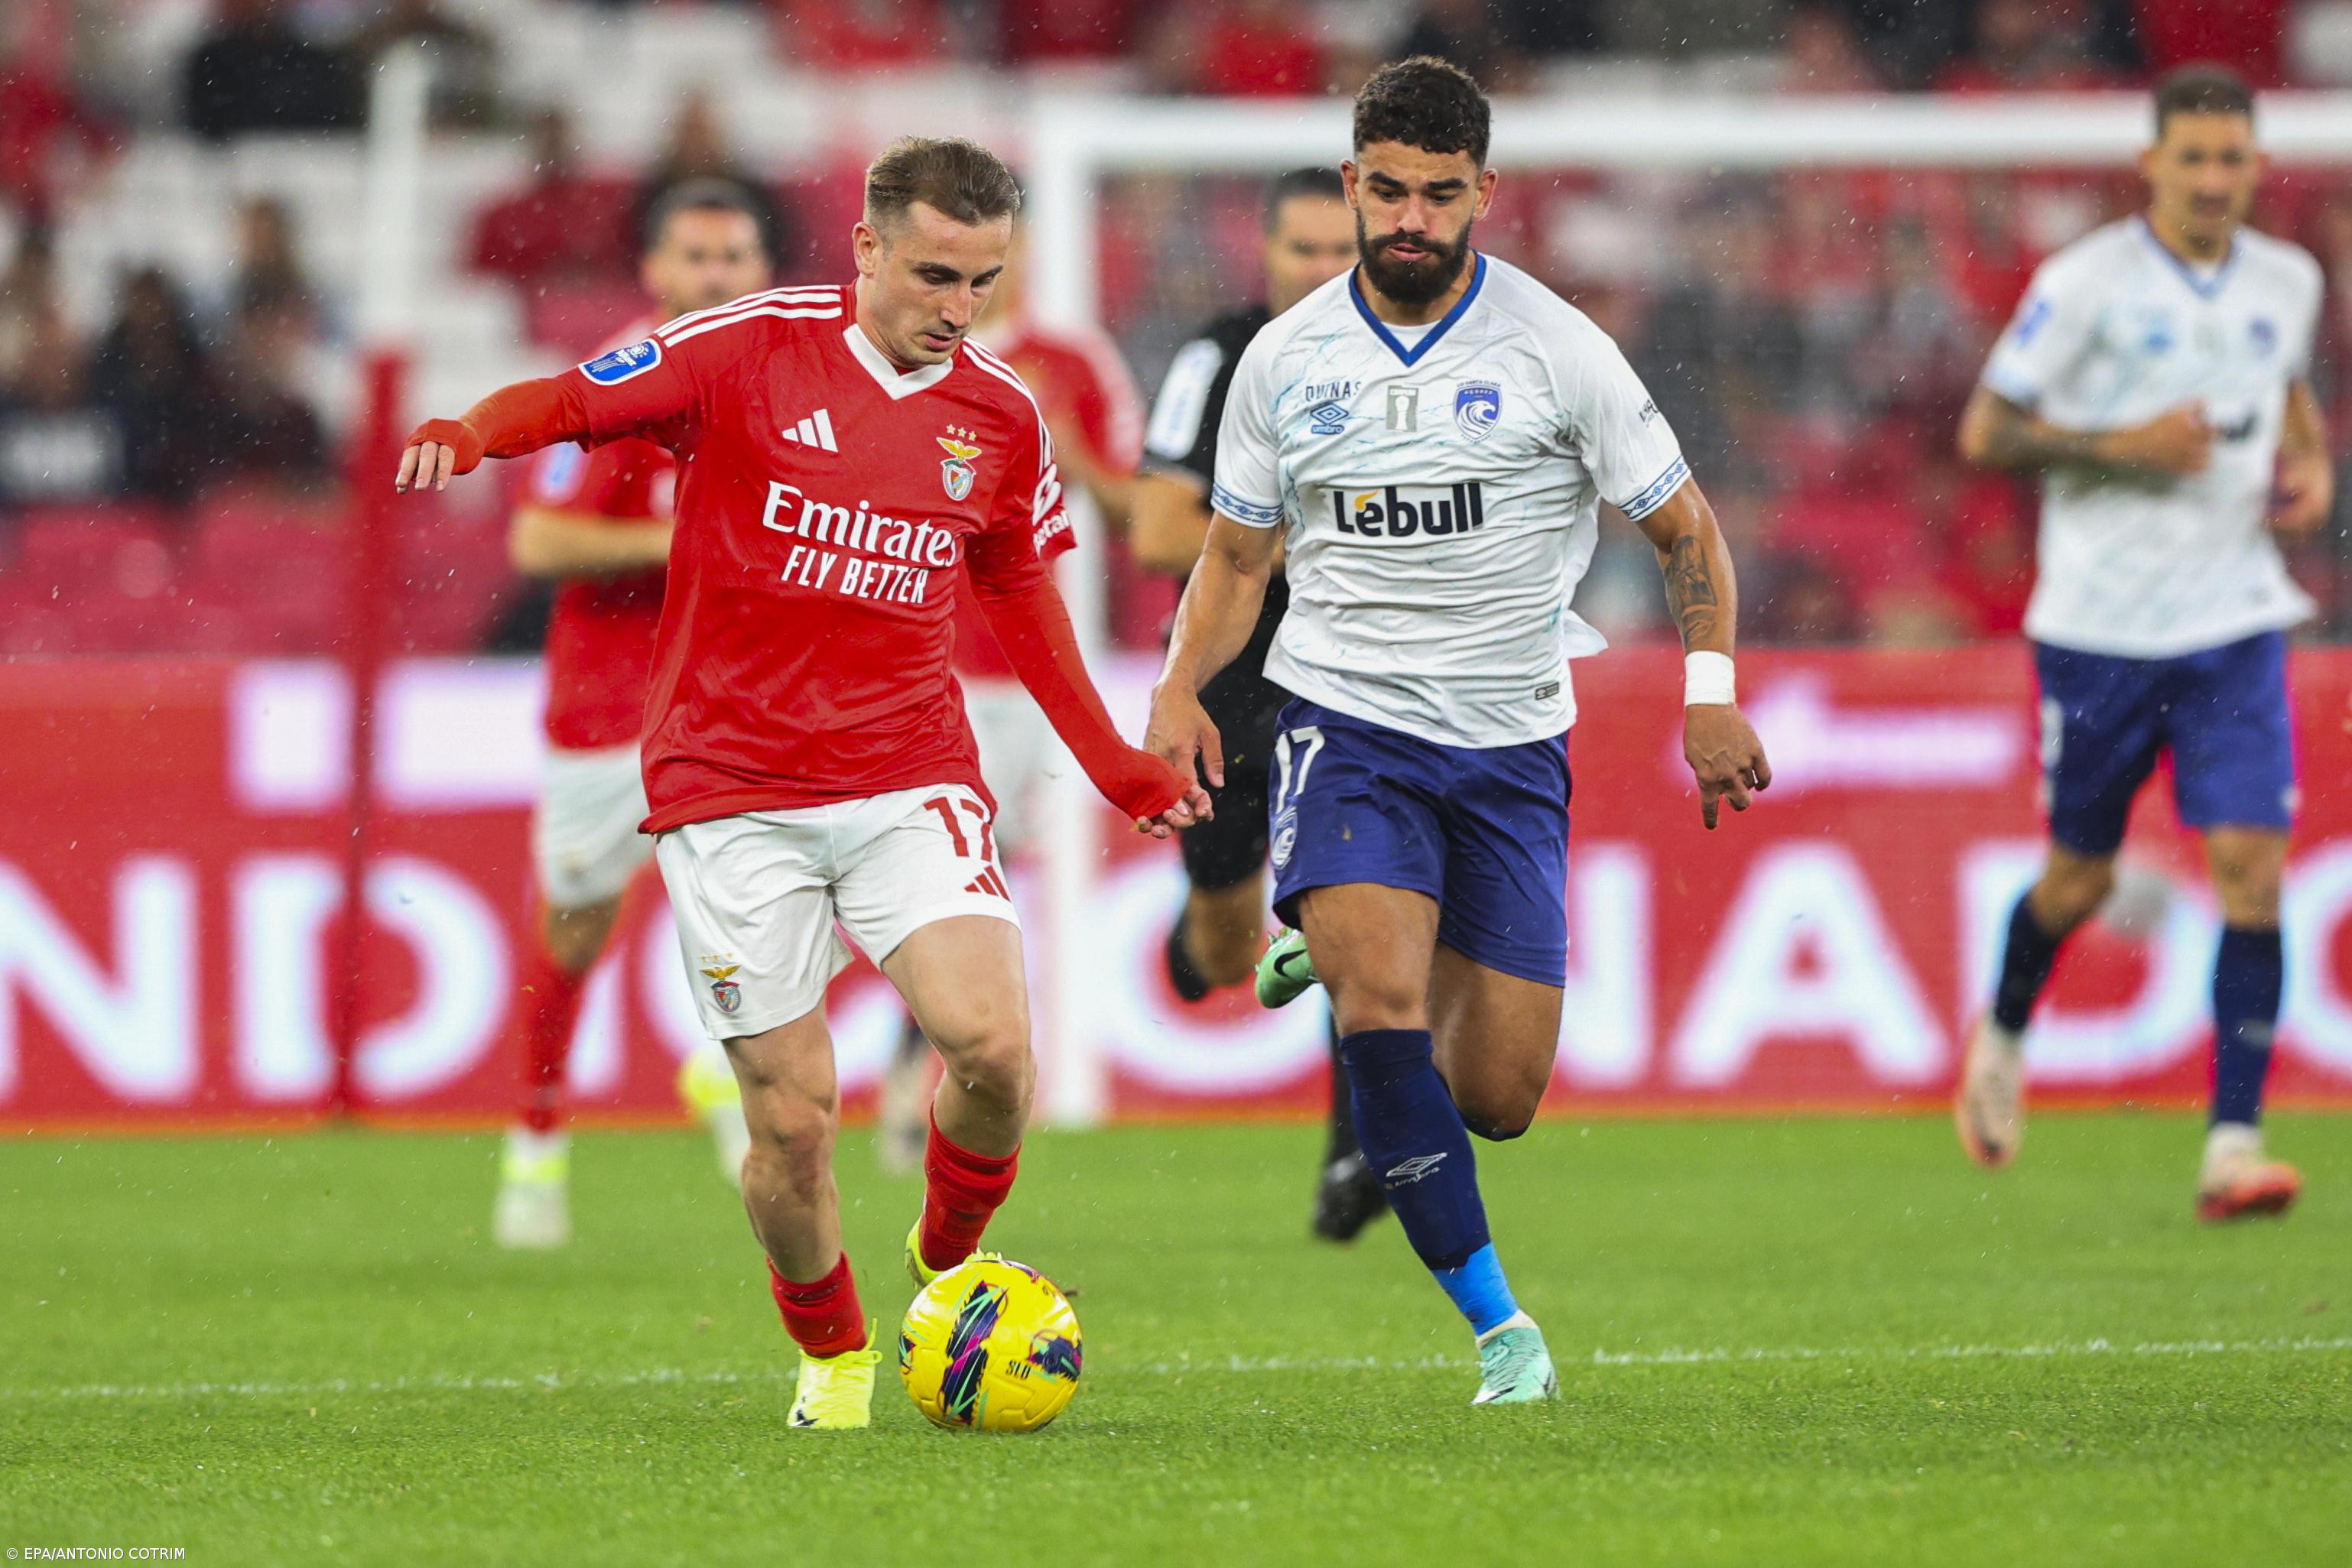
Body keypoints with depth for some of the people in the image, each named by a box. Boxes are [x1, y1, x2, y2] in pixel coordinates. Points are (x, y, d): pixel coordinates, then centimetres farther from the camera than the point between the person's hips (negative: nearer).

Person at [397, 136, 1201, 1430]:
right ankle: (833, 1358, 22)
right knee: (793, 1117, -4)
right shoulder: (748, 351, -6)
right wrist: (466, 435, -26)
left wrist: (1107, 762, 23)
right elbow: (570, 399, -4)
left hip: (910, 778, 2)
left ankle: (951, 1259, 11)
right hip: (732, 786, -2)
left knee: (990, 1044, -20)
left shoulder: (999, 416, 7)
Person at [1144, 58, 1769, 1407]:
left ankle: (1345, 960, 35)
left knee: (1497, 1097, 1)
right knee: (1382, 1004, -26)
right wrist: (1182, 690, -5)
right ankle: (1499, 1326, -15)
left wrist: (1712, 689, -12)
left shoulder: (1556, 348, -4)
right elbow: (1239, 556, 13)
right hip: (1349, 723, 0)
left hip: (1512, 744, 0)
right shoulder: (1285, 362, 2)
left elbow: (1686, 528, 3)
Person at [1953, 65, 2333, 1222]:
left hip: (2236, 620, 3)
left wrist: (2312, 468, 7)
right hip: (2099, 621, -3)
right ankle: (2003, 1038, 41)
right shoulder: (2086, 284, -10)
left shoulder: (2287, 282, 6)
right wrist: (2125, 446, -19)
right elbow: (1984, 433, -8)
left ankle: (2234, 1146, -10)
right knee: (2081, 876, 8)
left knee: (2252, 864, -11)